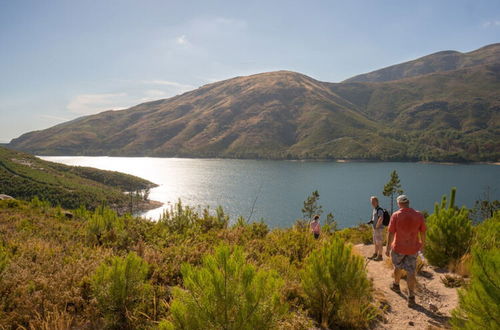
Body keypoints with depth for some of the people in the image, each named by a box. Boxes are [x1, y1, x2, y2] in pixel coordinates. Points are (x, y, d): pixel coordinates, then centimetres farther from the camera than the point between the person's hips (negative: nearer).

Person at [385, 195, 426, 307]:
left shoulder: (396, 215, -16)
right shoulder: (418, 215, -8)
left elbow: (391, 233, -14)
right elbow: (423, 232, 0)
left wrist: (388, 248, -4)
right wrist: (422, 244, 18)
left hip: (398, 248, -1)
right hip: (413, 248, 2)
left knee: (398, 267, 23)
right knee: (411, 272, 7)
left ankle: (396, 285, 45)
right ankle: (411, 298, 6)